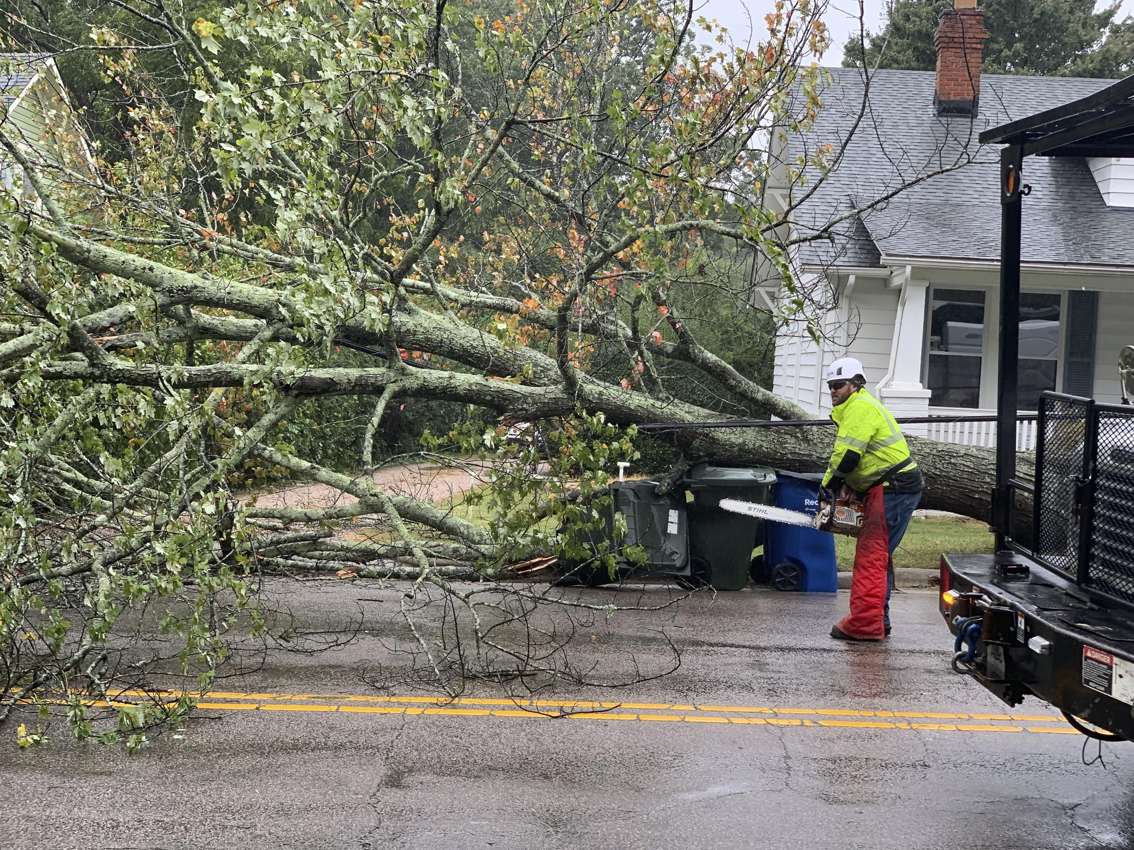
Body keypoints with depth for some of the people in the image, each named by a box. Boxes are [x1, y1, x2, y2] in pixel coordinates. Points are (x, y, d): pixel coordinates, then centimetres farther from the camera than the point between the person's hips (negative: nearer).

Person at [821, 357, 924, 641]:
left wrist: (828, 487, -7)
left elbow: (847, 455, -20)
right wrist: (844, 489, 10)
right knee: (878, 556, 16)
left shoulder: (860, 407, -13)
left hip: (892, 488, -11)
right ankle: (878, 620, 23)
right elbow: (859, 460, 22)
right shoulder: (854, 408, 22)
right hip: (892, 490, 11)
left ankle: (864, 623, -11)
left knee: (871, 557, -11)